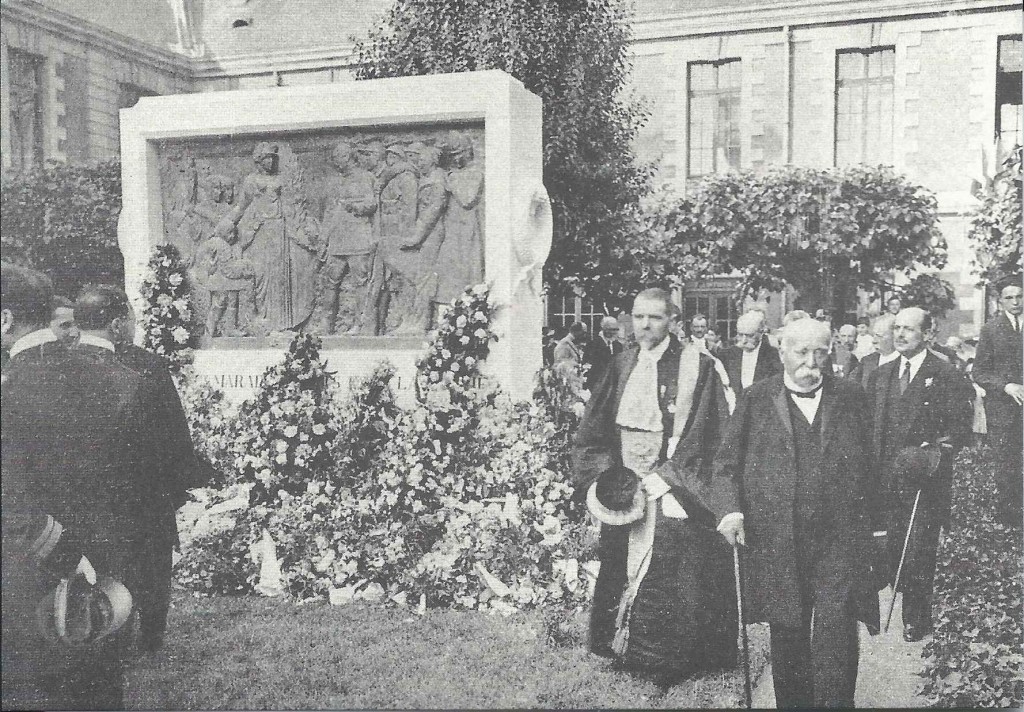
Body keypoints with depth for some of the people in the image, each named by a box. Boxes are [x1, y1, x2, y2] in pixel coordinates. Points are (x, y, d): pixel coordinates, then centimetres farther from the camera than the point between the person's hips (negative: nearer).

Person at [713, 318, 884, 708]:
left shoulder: (850, 397, 8)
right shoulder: (755, 399, 4)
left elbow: (869, 465, 11)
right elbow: (726, 463, 3)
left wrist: (874, 527, 10)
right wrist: (730, 509, -13)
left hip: (839, 542, 0)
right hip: (776, 541, 0)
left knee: (836, 633, -8)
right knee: (786, 637, 11)